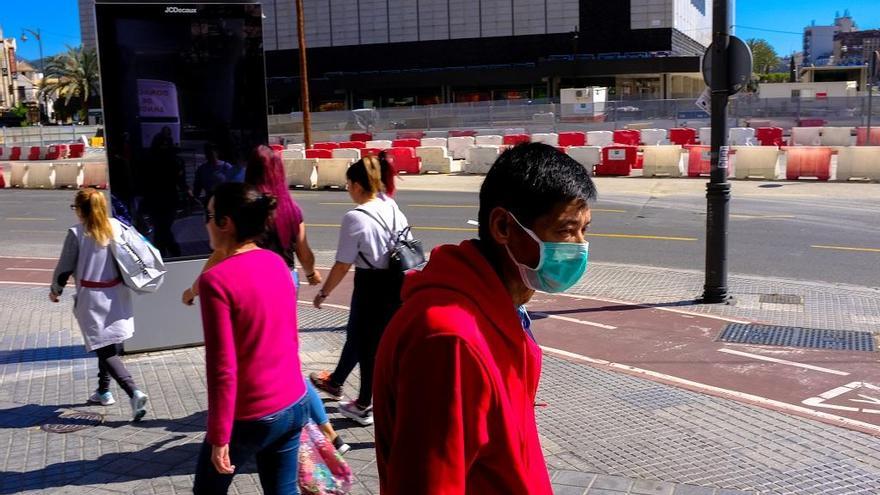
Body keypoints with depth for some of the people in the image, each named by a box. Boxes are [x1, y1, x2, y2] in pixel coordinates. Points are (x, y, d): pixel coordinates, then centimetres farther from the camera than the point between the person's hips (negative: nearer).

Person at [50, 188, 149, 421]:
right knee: (111, 345, 21)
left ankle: (134, 392, -17)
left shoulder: (76, 234, -11)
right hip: (118, 296, 5)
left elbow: (64, 269, -5)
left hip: (92, 300, -5)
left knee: (105, 351, -2)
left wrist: (55, 291, 12)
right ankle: (103, 391, 32)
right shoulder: (117, 227, 1)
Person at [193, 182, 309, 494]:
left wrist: (219, 437, -13)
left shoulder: (216, 280, -20)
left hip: (251, 417, -6)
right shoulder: (277, 263, 1)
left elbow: (222, 368, -20)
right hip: (295, 404, 6)